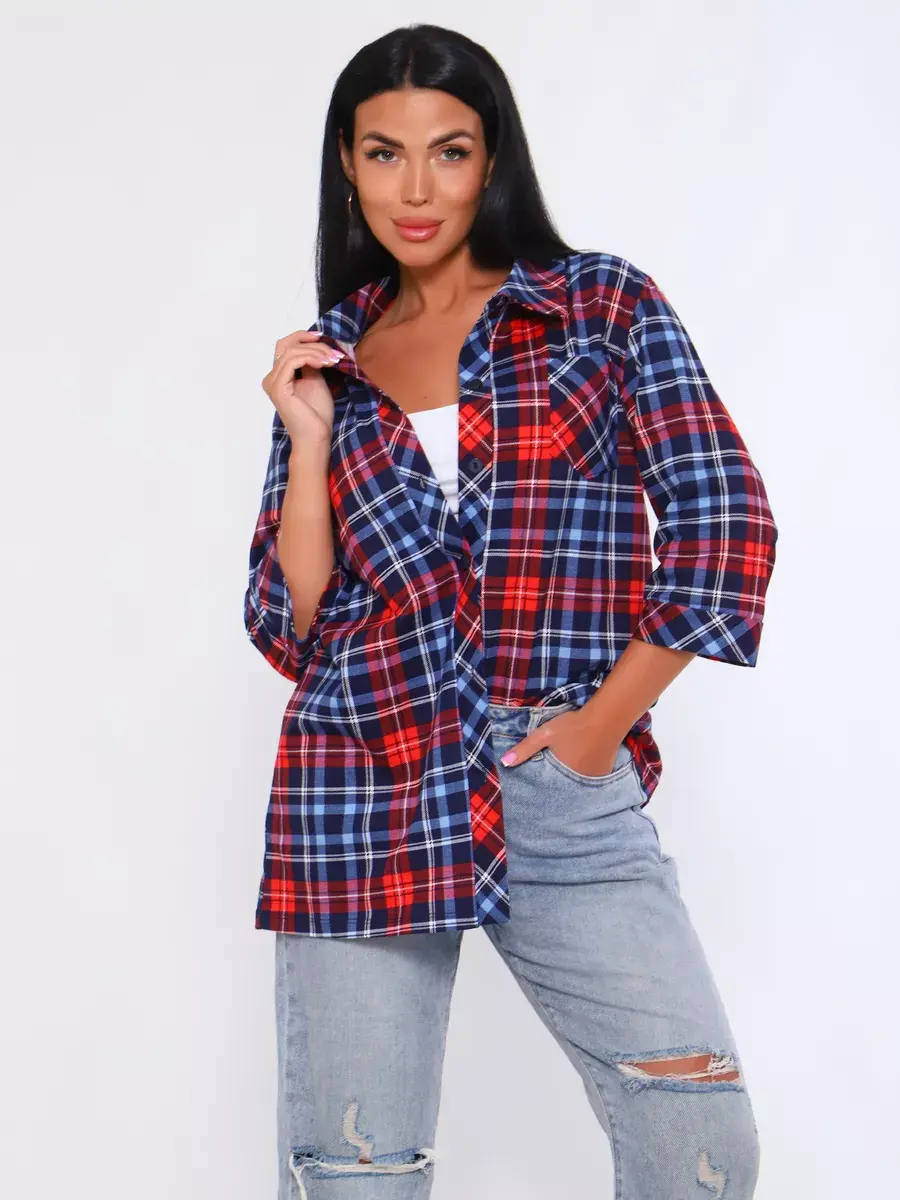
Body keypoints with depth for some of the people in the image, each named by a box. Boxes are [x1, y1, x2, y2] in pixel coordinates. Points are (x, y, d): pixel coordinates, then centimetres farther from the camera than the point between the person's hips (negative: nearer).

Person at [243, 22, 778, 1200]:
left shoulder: (603, 306, 5)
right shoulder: (329, 362, 12)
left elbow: (724, 525, -3)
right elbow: (289, 626, 8)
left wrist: (604, 724, -5)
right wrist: (312, 442, -2)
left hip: (564, 790, -1)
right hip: (364, 791, 2)